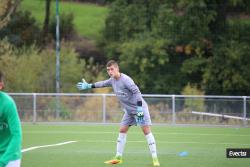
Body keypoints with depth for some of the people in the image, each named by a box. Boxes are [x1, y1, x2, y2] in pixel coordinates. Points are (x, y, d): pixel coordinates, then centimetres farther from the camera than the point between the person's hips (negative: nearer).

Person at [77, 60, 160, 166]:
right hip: (129, 110, 9)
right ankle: (118, 157, 16)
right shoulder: (112, 80, 4)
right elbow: (103, 83, 26)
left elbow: (137, 92, -26)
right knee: (122, 131, 8)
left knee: (146, 130, -14)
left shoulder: (125, 80, -22)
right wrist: (89, 86, 32)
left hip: (139, 108, -9)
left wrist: (139, 108, -31)